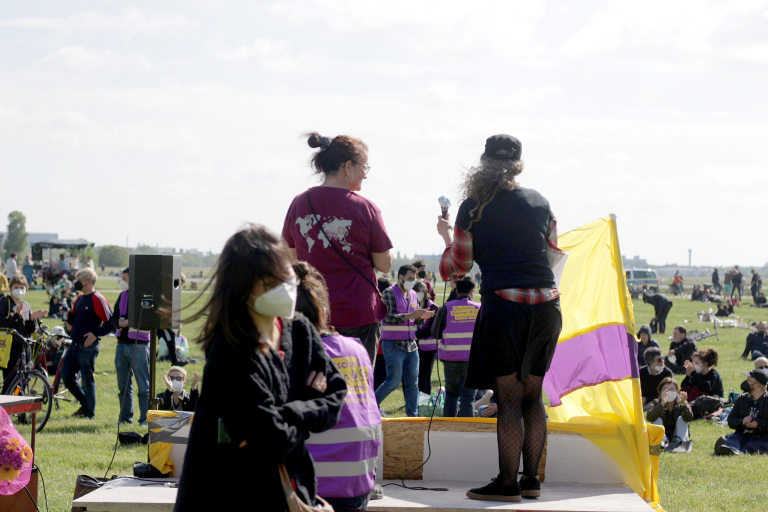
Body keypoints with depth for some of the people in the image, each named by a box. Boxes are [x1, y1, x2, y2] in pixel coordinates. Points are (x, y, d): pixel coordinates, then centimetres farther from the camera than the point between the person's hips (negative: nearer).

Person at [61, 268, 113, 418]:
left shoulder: (98, 300, -12)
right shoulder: (80, 299, 14)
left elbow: (111, 322, -14)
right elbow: (72, 320, 22)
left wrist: (95, 334, -18)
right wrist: (68, 315, 0)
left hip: (88, 347, -9)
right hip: (74, 344, 9)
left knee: (87, 380, -1)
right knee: (66, 376, 8)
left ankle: (89, 412, 11)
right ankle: (85, 404, 24)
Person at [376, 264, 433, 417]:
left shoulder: (413, 295, 15)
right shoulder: (389, 293, -6)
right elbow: (389, 317, -16)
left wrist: (422, 316, -3)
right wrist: (411, 315, -24)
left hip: (411, 345, 7)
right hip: (393, 345, -7)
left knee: (412, 384, 5)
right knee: (394, 381, -10)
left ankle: (413, 415, 9)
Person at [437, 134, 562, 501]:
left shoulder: (473, 207, -1)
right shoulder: (539, 202, 10)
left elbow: (456, 268, 5)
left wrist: (447, 237, 24)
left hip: (504, 305, -4)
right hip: (546, 305, 4)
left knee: (508, 398, -1)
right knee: (532, 395, 13)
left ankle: (507, 484, 0)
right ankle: (531, 479, 16)